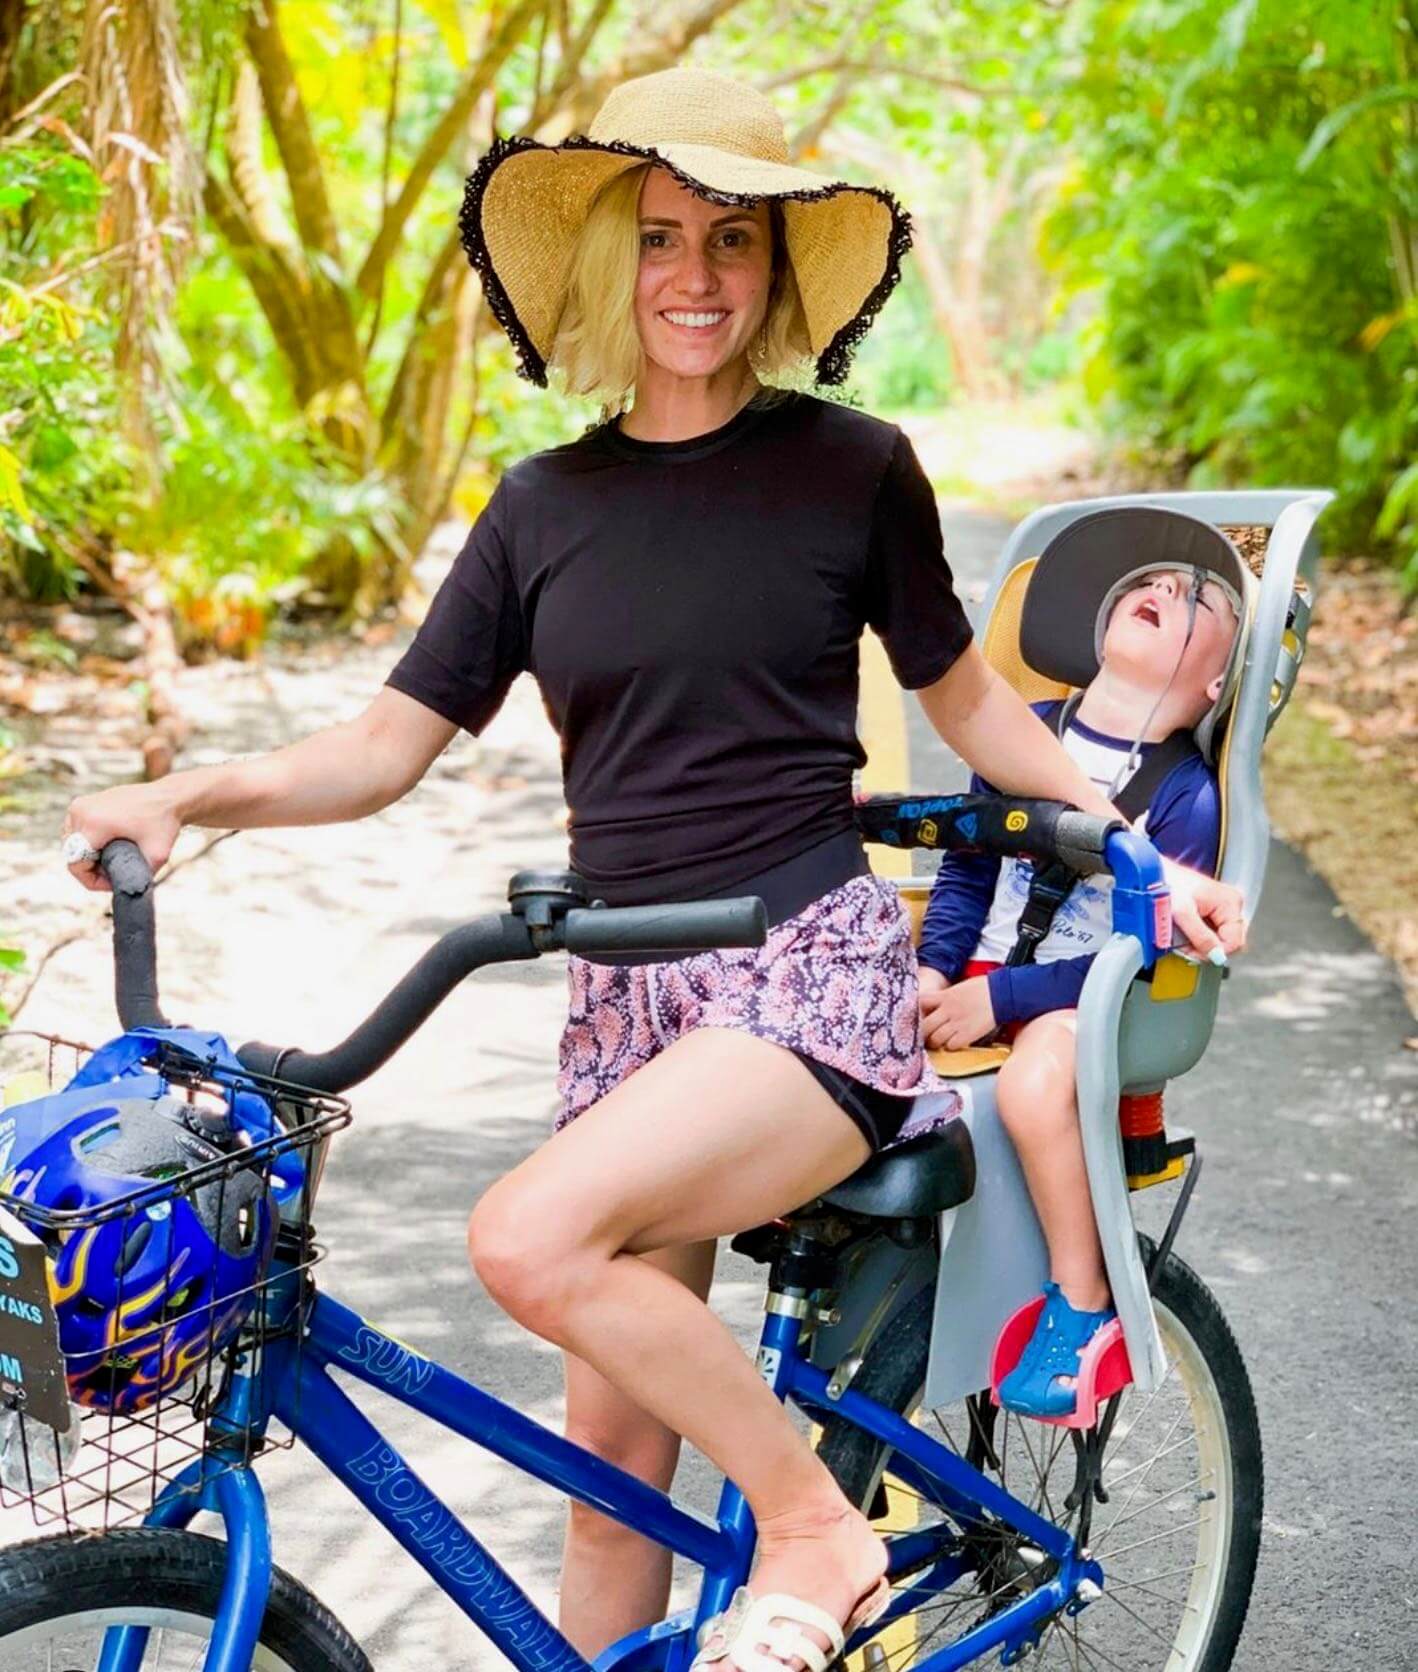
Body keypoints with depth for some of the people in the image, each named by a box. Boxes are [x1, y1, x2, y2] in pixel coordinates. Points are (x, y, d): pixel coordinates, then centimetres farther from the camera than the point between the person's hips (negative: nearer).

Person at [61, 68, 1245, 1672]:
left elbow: (965, 700, 11)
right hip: (629, 996, 5)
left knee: (529, 1238, -27)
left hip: (812, 976, -4)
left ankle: (816, 1524, -8)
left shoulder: (852, 465, 0)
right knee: (613, 1449, 7)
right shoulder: (545, 505, 8)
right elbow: (391, 741, 7)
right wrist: (186, 796, -8)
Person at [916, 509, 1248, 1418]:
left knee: (1036, 1079, -38)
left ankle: (1082, 1304, -17)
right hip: (980, 982, 5)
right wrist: (932, 968, -4)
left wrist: (1002, 998, -21)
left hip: (1094, 1002, -5)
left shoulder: (1187, 795, -9)